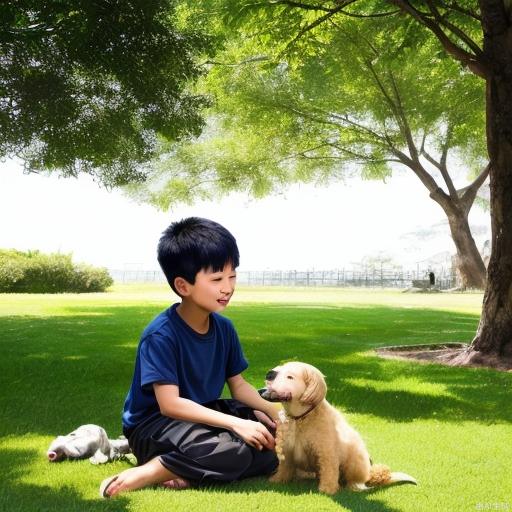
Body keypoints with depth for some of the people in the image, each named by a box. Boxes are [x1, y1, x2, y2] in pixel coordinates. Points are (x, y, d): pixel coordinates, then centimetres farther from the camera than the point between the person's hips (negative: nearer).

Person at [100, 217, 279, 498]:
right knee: (234, 450, -31)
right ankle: (147, 473, -19)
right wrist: (234, 422, -32)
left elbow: (238, 385, 7)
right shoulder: (161, 334, -22)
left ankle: (191, 473, -17)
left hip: (202, 416, 8)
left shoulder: (224, 327, 1)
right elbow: (170, 404, -26)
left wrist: (273, 410, -13)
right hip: (154, 424, -8)